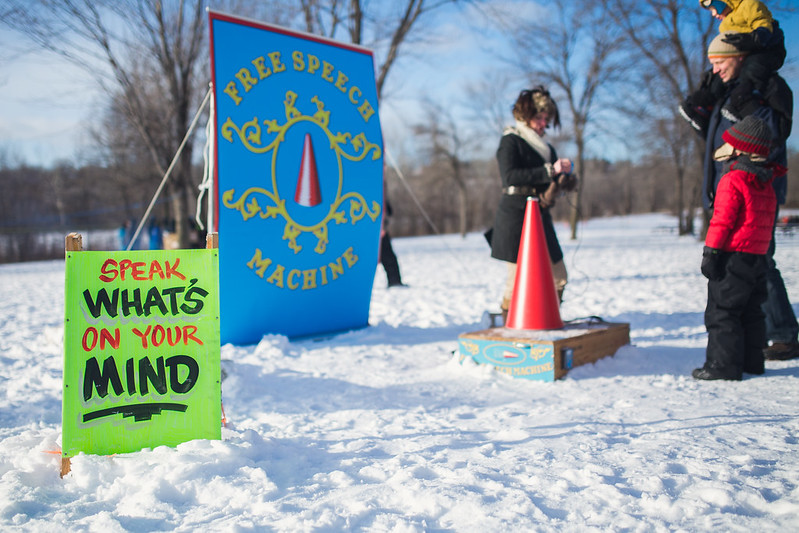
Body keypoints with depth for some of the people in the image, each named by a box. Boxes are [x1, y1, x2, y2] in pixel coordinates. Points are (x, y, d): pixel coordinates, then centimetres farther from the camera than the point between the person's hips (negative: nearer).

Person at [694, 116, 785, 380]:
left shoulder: (732, 180, -12)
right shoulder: (765, 183, 14)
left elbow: (722, 221, -18)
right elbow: (767, 223, 20)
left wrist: (710, 253, -16)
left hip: (734, 257, -9)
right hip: (758, 257, 9)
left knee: (721, 311, -4)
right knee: (751, 311, 16)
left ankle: (724, 365, -4)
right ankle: (752, 361, 22)